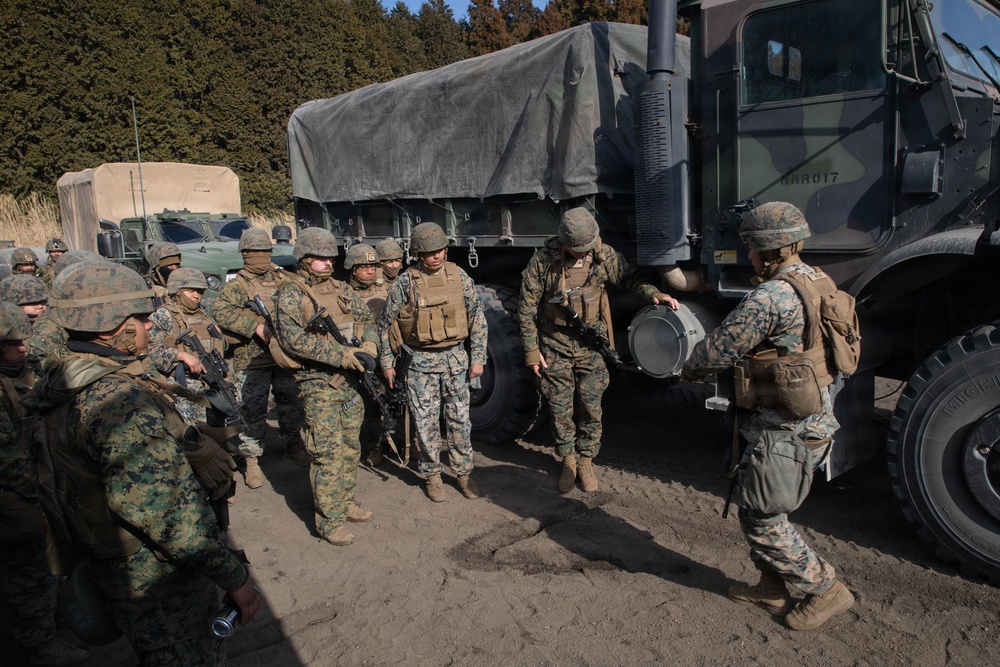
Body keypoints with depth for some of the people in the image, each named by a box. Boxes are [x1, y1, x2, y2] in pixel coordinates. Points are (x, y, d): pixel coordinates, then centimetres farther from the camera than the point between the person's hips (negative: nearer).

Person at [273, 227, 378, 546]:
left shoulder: (340, 288, 12)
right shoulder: (291, 294, -9)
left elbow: (366, 317, 17)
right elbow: (292, 338, -19)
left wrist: (369, 342, -6)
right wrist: (339, 354, -23)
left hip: (349, 378, 7)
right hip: (318, 382, -7)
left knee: (350, 447, 15)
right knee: (329, 452, -6)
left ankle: (345, 503, 30)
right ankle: (329, 521, 3)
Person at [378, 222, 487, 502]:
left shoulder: (459, 276, -1)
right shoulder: (405, 282, -6)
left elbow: (477, 319, 3)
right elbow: (385, 325, 2)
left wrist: (478, 358, -1)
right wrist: (387, 363, 2)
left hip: (456, 358, 2)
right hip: (421, 362, -1)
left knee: (459, 419, 9)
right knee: (426, 423, 6)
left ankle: (464, 471, 26)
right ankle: (432, 474, 24)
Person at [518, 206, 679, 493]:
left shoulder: (604, 256, -8)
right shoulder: (542, 260, -14)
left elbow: (628, 277, 10)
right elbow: (527, 309, -6)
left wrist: (653, 293, -10)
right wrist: (531, 350, -6)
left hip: (591, 346, 1)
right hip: (555, 347, -1)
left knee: (591, 408, 6)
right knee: (560, 410, 7)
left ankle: (586, 462, 26)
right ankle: (568, 462, 27)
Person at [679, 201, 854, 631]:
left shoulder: (770, 298, -23)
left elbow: (719, 349, -15)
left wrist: (690, 370, 6)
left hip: (785, 429, -10)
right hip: (811, 418, 10)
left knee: (763, 519, 4)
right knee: (756, 507, 20)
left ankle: (826, 589, 18)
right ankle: (771, 588, 33)